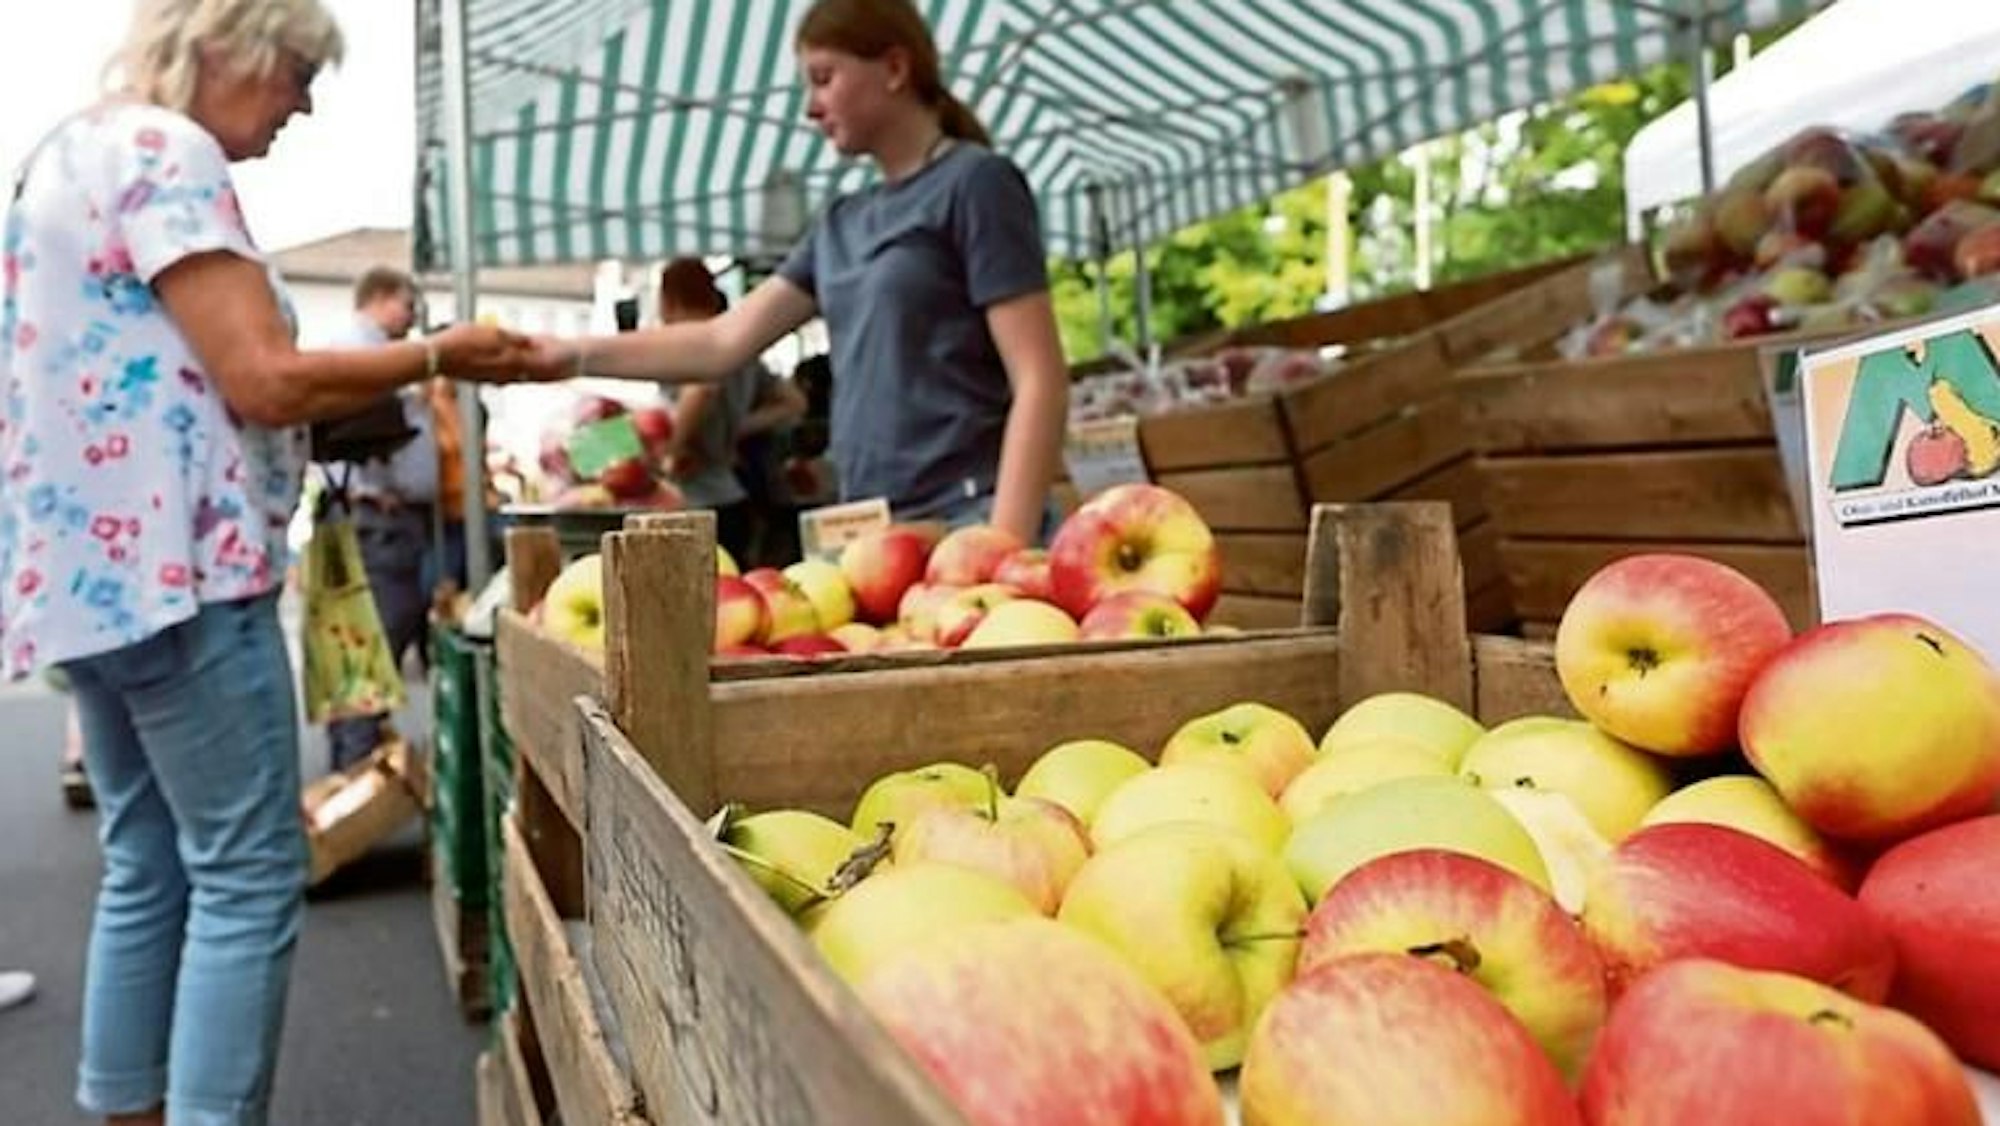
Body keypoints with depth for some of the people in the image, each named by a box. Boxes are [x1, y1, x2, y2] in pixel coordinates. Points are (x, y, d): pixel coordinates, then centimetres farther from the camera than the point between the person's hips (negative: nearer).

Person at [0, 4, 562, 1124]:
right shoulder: (165, 151, -11)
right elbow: (264, 382, -17)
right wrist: (437, 355, -7)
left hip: (92, 568, 10)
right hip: (172, 569, -10)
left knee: (149, 870, 14)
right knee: (248, 877, -5)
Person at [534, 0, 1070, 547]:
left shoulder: (974, 182, -2)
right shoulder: (840, 224, 18)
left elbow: (1041, 384, -9)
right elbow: (723, 342, 20)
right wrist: (563, 354, 15)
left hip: (968, 523, -6)